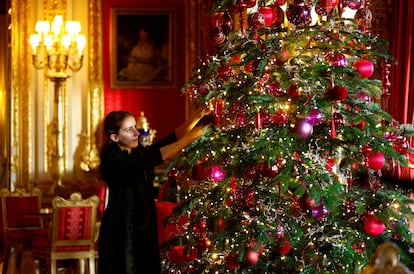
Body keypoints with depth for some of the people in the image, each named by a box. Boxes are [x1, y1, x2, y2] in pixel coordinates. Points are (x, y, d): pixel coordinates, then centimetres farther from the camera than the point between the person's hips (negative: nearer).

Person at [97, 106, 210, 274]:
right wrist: (189, 139, -28)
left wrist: (196, 116, -9)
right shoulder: (111, 156, -14)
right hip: (121, 230, -8)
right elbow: (151, 160, -27)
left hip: (144, 227, 8)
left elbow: (171, 139, 3)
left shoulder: (138, 153, 11)